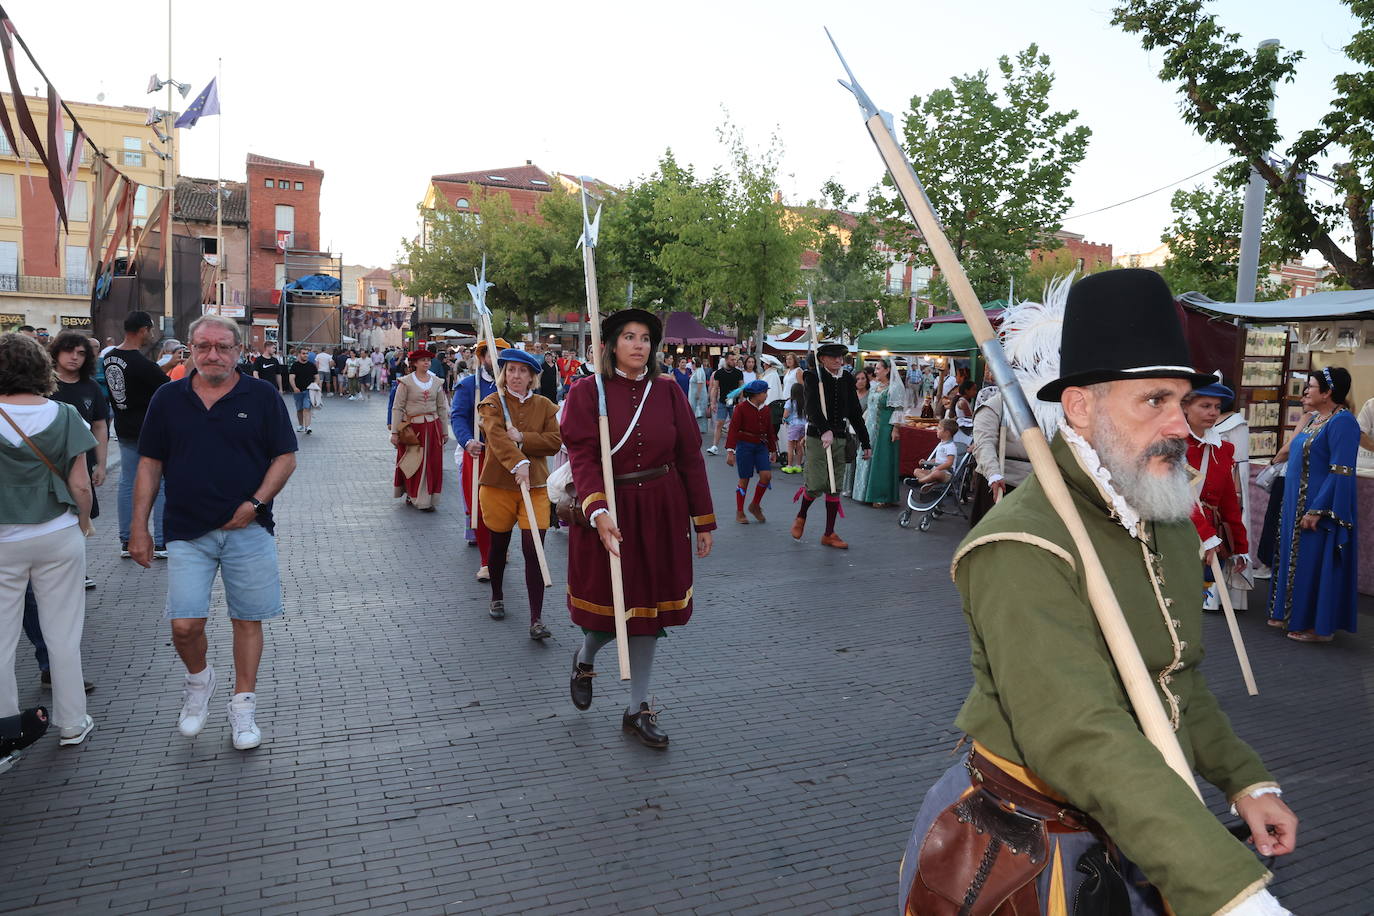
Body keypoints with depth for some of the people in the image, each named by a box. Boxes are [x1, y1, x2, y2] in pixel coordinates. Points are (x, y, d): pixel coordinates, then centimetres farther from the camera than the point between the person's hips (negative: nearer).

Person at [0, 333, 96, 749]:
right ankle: (72, 725, 21)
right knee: (63, 636, 10)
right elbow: (80, 485, -7)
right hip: (58, 537, 1)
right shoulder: (63, 416, -7)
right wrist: (84, 523, 10)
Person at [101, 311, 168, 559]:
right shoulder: (142, 363, -20)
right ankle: (161, 543, 1)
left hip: (125, 430, 8)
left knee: (127, 484, 11)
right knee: (163, 484, 1)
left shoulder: (109, 358, 4)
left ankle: (126, 542, 15)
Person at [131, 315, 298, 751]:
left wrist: (255, 503, -12)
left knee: (247, 619, 6)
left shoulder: (262, 395, -1)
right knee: (184, 624, -6)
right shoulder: (168, 398, 6)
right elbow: (150, 465, 8)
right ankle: (199, 679, 26)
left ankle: (243, 705, 22)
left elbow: (285, 457, 0)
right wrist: (139, 528, 4)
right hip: (187, 532, 1)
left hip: (248, 530, -1)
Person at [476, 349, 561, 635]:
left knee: (534, 551, -6)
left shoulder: (544, 405, 6)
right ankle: (497, 598, 39)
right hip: (498, 485, -1)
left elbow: (555, 441, -6)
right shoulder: (492, 403, -3)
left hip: (536, 487, 1)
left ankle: (536, 620, -4)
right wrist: (518, 463, -39)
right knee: (499, 545, 15)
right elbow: (497, 436, -22)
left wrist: (522, 438, -19)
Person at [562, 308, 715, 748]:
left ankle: (638, 709, 22)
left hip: (661, 513, 3)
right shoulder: (587, 391, -5)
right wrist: (598, 511, -30)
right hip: (607, 511, -3)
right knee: (608, 605, 5)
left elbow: (690, 456, 4)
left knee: (650, 604, 8)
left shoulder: (668, 391, 2)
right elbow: (582, 456, -15)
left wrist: (703, 519, 4)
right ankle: (584, 659, 42)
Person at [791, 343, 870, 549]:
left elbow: (855, 412, 15)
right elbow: (813, 407, -20)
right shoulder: (813, 377, -6)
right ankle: (801, 517, 21)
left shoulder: (847, 379, 10)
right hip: (817, 438, -5)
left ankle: (829, 534, 18)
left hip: (841, 438, 5)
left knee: (835, 487, 8)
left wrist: (865, 443, 15)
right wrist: (825, 430, -36)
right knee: (816, 485, -10)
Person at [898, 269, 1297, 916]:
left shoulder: (1169, 524, 5)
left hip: (1143, 834, 8)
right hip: (1029, 855, -8)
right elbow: (1080, 739, -39)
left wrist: (1245, 781, 12)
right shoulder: (1022, 550, -28)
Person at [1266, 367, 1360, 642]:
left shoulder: (1342, 422, -17)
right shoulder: (1314, 418, 10)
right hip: (1298, 503, 9)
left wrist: (1317, 510, -24)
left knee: (1316, 563, -1)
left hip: (1321, 506, -9)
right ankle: (1291, 613, 28)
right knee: (1296, 558, 16)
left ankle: (1319, 627, 10)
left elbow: (1341, 472, -22)